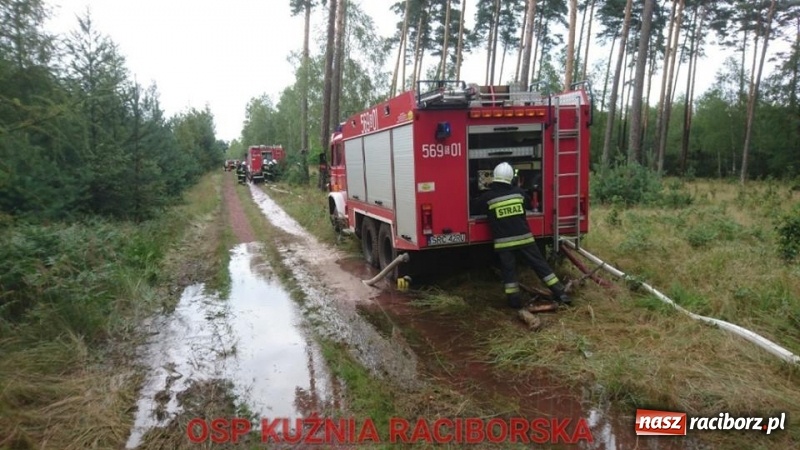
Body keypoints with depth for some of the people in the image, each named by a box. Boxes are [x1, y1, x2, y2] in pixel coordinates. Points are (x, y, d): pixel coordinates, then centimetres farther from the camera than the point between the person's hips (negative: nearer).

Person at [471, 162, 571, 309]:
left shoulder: (487, 197, -5)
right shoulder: (518, 192, 4)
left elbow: (474, 207, 10)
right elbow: (528, 204, 23)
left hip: (503, 242, -2)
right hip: (524, 237, 2)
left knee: (508, 271, 8)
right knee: (540, 264, 8)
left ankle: (515, 301, 10)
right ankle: (560, 293, 12)